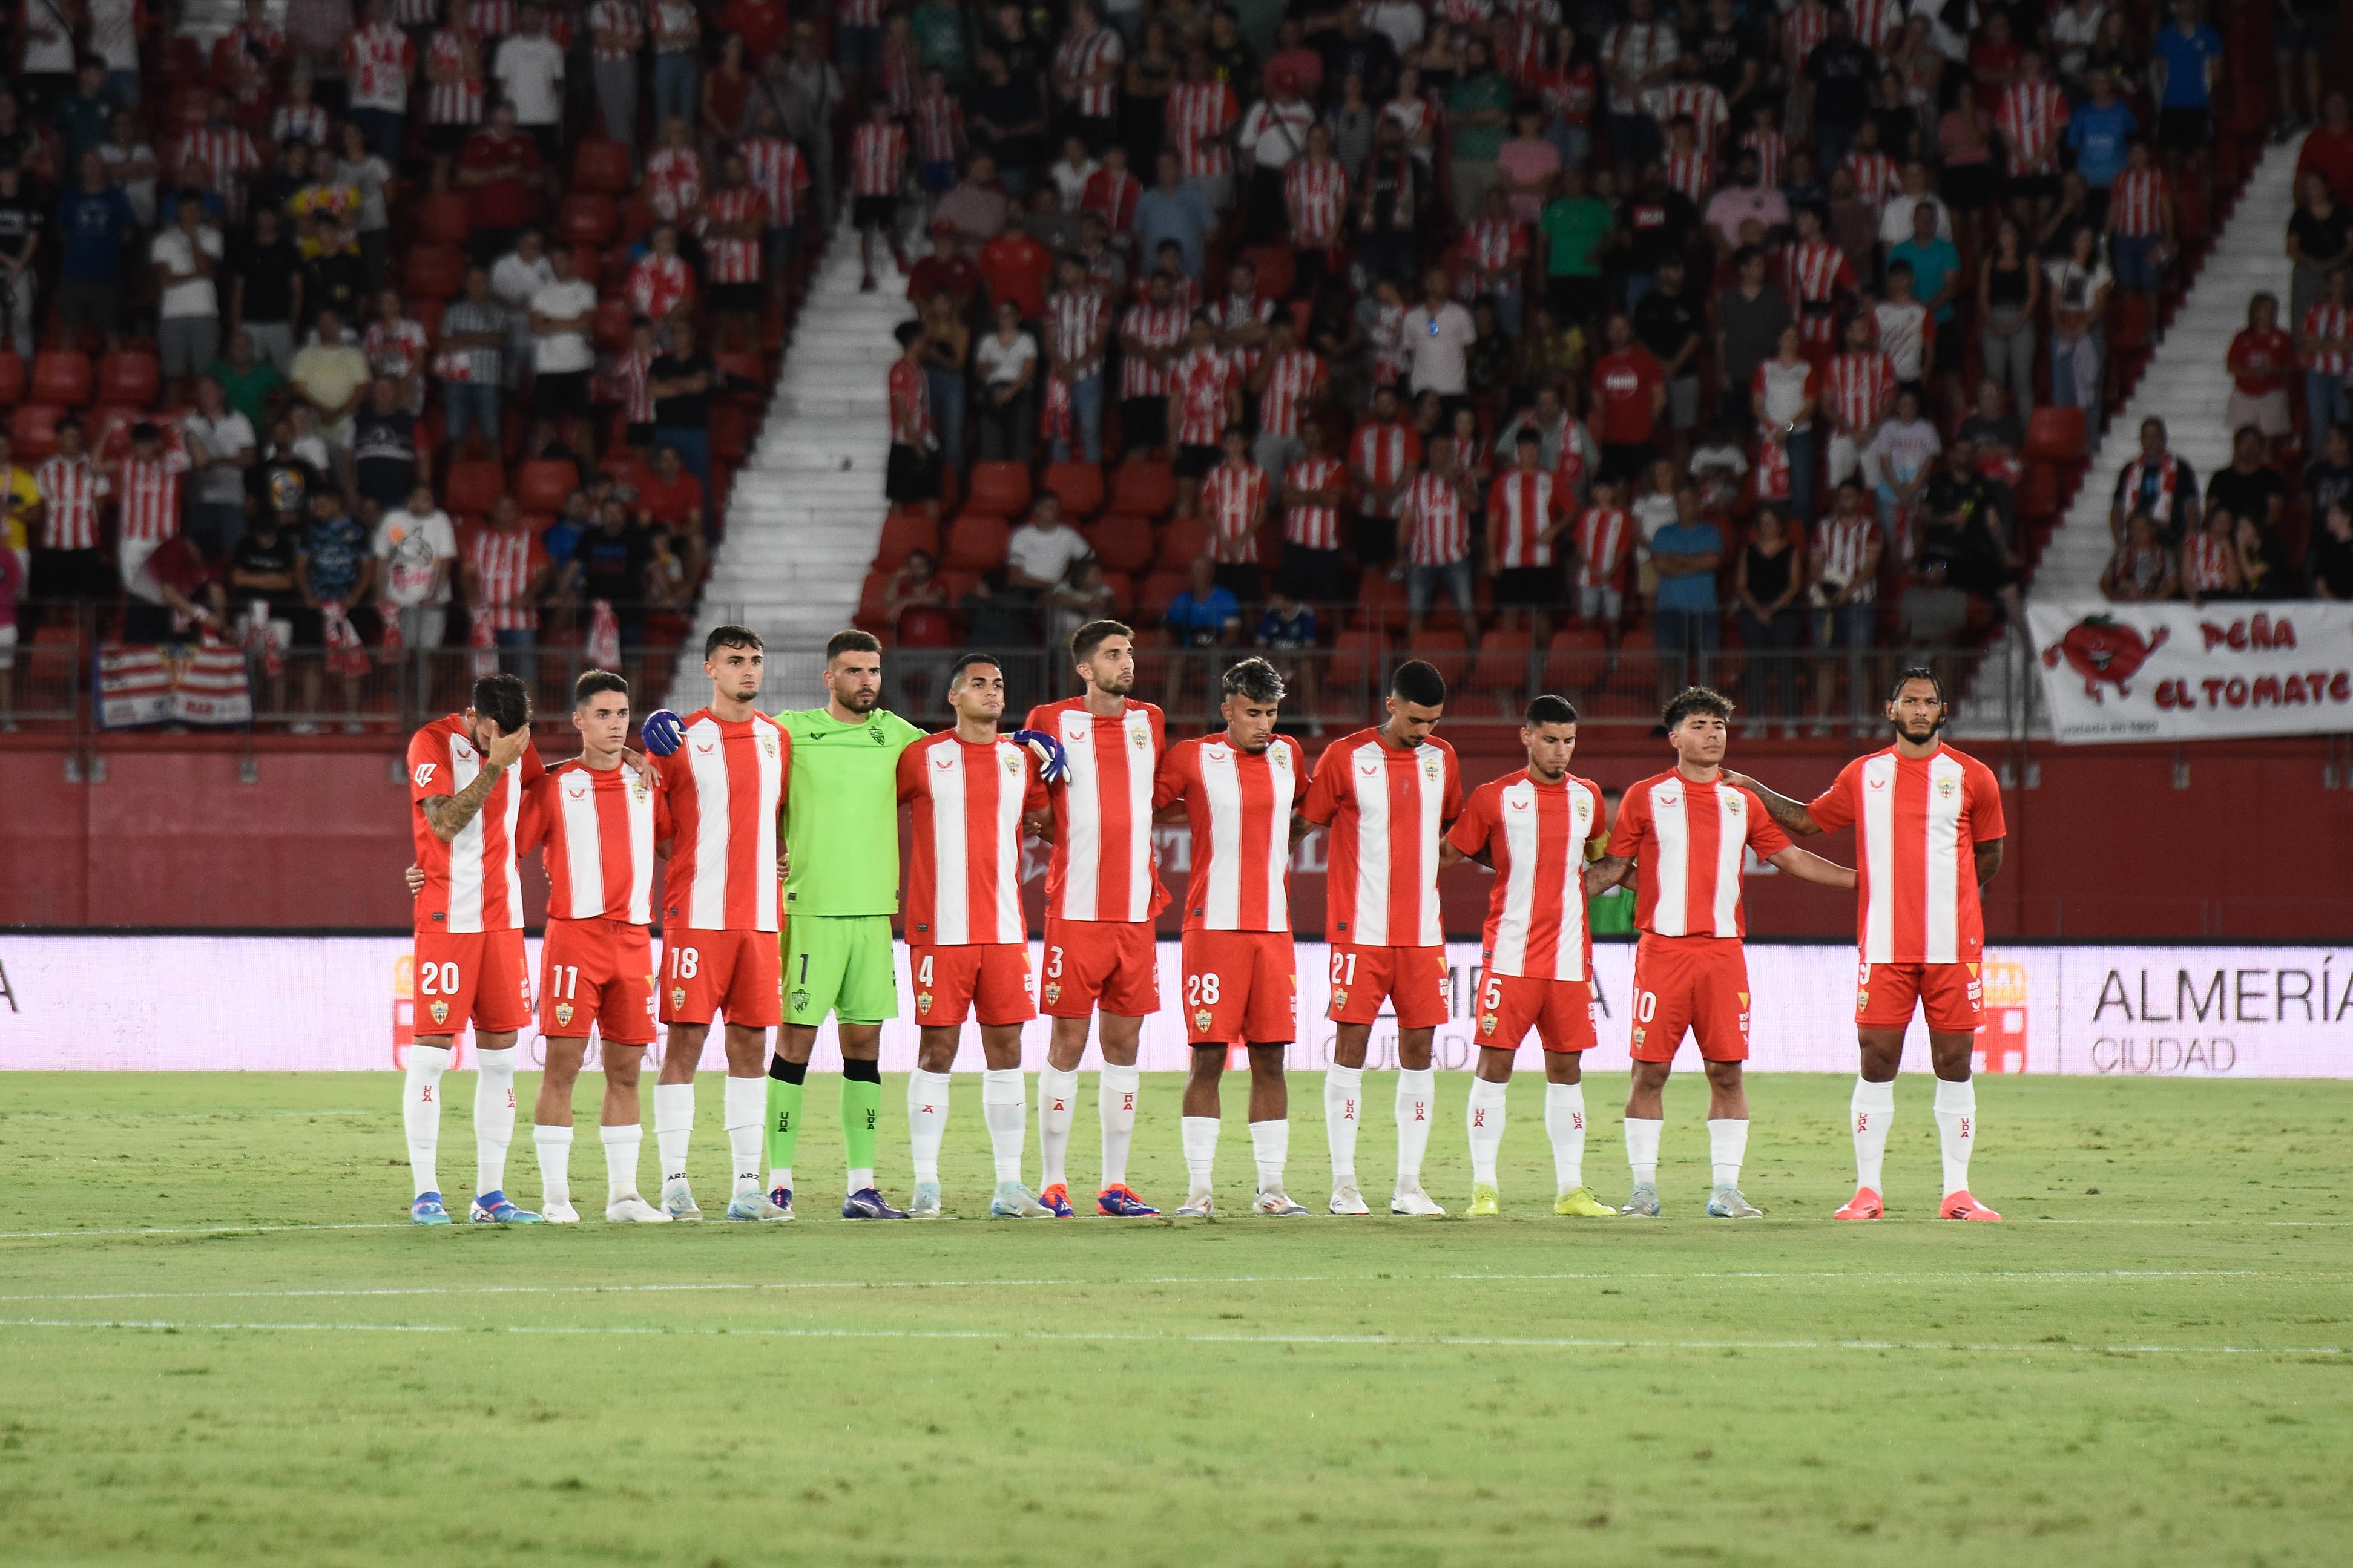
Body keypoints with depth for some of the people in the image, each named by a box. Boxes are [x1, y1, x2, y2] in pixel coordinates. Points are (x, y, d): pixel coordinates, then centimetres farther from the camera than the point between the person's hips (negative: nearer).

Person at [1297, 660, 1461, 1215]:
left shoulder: (1441, 758, 9)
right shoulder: (1345, 757, -4)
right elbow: (1305, 822, 2)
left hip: (1423, 934, 4)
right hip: (1361, 932, -4)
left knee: (1419, 1049, 3)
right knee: (1351, 1044, -4)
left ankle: (1409, 1184, 6)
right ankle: (1344, 1183, -1)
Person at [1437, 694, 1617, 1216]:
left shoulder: (1587, 797, 10)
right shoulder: (1495, 798, -2)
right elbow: (1449, 854, 6)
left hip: (1569, 957, 4)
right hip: (1510, 953, -4)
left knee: (1566, 1068, 6)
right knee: (1494, 1063, -6)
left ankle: (1570, 1188, 10)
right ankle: (1484, 1187, -3)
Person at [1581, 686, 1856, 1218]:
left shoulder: (1741, 803, 13)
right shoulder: (1646, 797, 5)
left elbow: (1790, 856, 18)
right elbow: (1615, 865, 9)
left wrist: (1860, 879, 15)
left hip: (1724, 950, 2)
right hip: (1662, 949, -2)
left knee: (1727, 1071, -1)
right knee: (1650, 1070, -3)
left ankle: (1726, 1189, 4)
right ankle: (1643, 1188, 4)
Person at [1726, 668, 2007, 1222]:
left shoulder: (1972, 778, 4)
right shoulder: (1863, 776, 8)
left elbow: (1989, 856, 15)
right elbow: (1808, 822, 23)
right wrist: (1755, 790, 17)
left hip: (1954, 945, -1)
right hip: (1884, 946, 1)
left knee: (1954, 1065, 1)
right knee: (1876, 1064, -2)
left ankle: (1957, 1194, 5)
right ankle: (1867, 1191, 2)